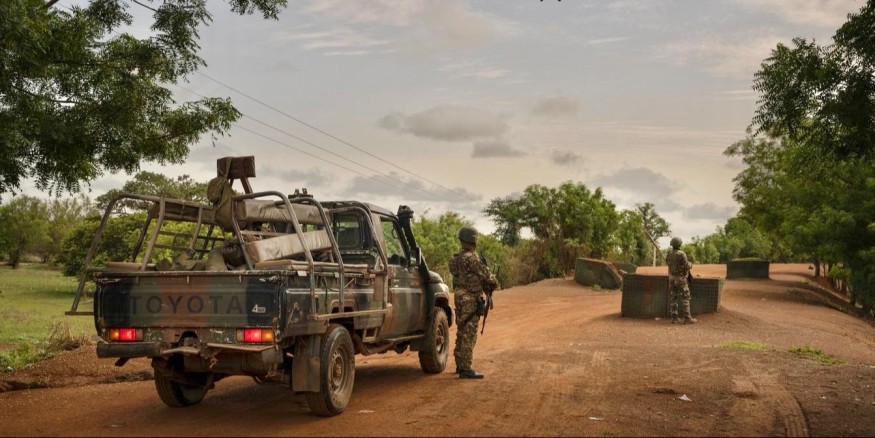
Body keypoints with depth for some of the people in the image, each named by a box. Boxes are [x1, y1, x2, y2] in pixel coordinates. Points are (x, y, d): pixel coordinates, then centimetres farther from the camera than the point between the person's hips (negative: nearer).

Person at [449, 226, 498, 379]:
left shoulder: (458, 258, 11)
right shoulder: (470, 258, -18)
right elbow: (484, 274, -13)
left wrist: (487, 282, 9)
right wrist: (495, 282, 6)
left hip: (460, 298, 10)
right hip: (471, 300, -10)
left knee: (462, 332, 17)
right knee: (469, 335, -7)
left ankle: (460, 365, 25)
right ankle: (465, 369, -6)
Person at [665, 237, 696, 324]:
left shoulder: (669, 254, 4)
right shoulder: (681, 254, -17)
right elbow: (687, 266, -17)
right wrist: (690, 264, 6)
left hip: (671, 278, 6)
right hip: (681, 279, -6)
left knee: (673, 298, 7)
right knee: (685, 298, -1)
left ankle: (674, 318, 6)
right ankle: (687, 318, -1)